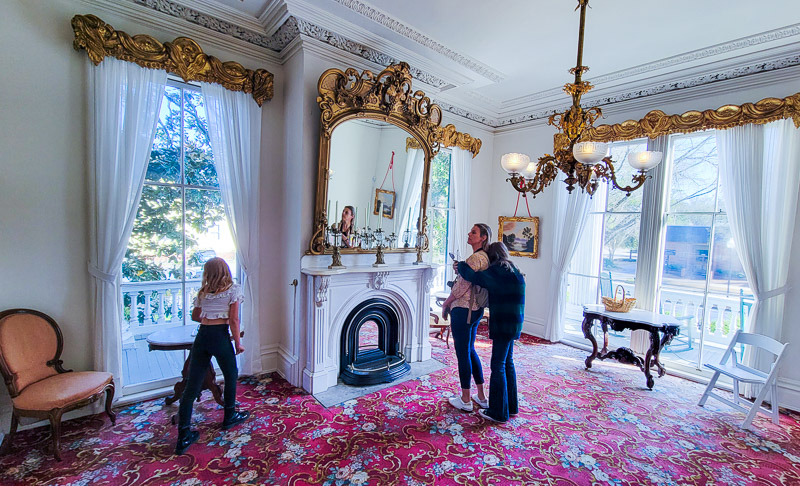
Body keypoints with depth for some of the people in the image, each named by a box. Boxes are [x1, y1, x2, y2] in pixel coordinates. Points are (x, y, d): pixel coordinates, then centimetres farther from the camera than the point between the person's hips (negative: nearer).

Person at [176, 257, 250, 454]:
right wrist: (238, 343, 0)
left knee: (192, 385, 7)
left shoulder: (203, 292, 9)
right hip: (220, 337, -4)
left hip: (201, 337, 4)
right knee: (231, 376, 19)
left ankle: (183, 437, 11)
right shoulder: (233, 289, -4)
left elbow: (195, 316, 20)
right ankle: (229, 417, 35)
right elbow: (233, 320, -8)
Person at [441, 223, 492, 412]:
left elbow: (462, 286, -18)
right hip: (476, 310, 10)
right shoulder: (485, 258, 11)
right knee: (470, 350, 20)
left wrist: (446, 303, -5)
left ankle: (465, 400, 18)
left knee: (463, 353, 3)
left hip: (463, 310, -10)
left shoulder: (475, 258, -19)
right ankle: (481, 397, 31)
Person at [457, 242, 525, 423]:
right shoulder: (514, 272, 13)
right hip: (513, 324, 9)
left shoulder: (497, 272, -15)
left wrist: (460, 265, 0)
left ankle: (499, 412, 10)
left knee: (498, 366, 0)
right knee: (507, 362, 19)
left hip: (504, 324, -9)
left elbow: (472, 276, -20)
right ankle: (511, 405, 32)